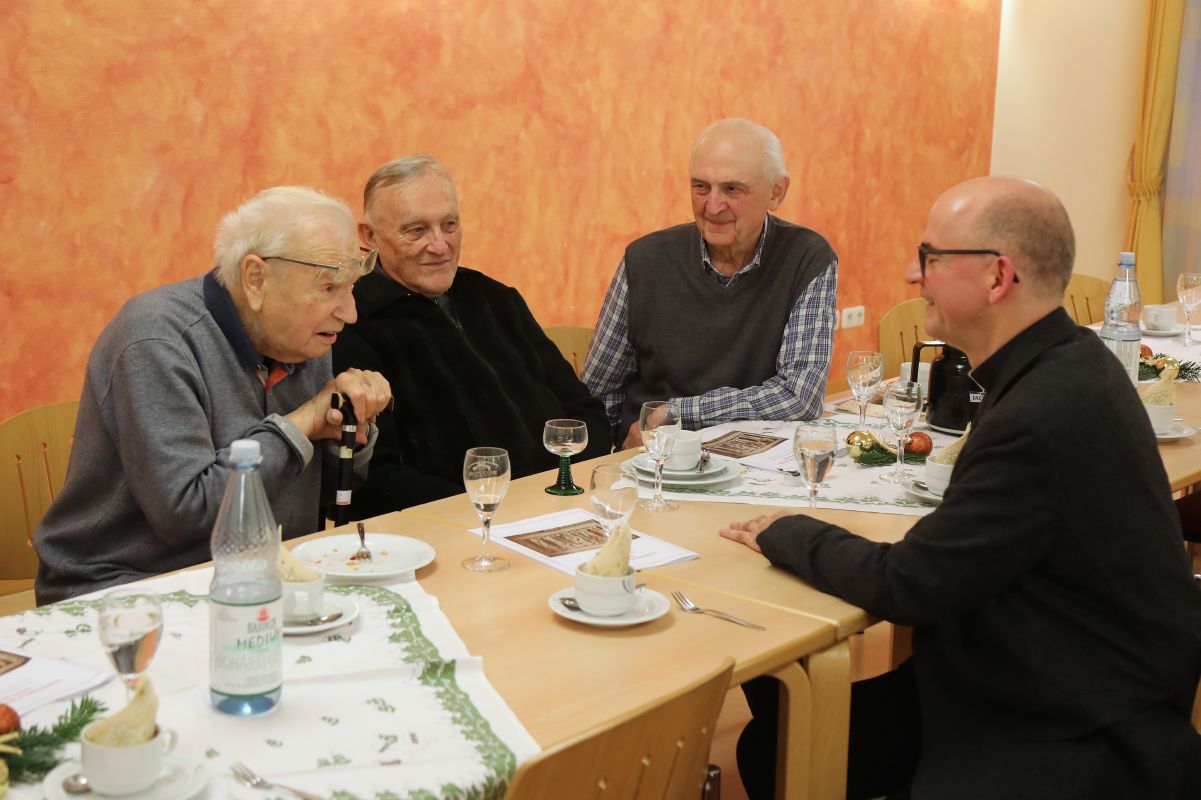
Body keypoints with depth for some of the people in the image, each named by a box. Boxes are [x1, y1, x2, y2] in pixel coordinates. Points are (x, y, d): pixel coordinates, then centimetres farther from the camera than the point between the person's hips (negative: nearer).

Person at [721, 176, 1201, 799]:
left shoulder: (1044, 414, -29)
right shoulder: (1066, 362, 1)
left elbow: (909, 585, -21)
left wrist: (786, 533, -7)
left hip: (1085, 741, -9)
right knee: (773, 748, 2)